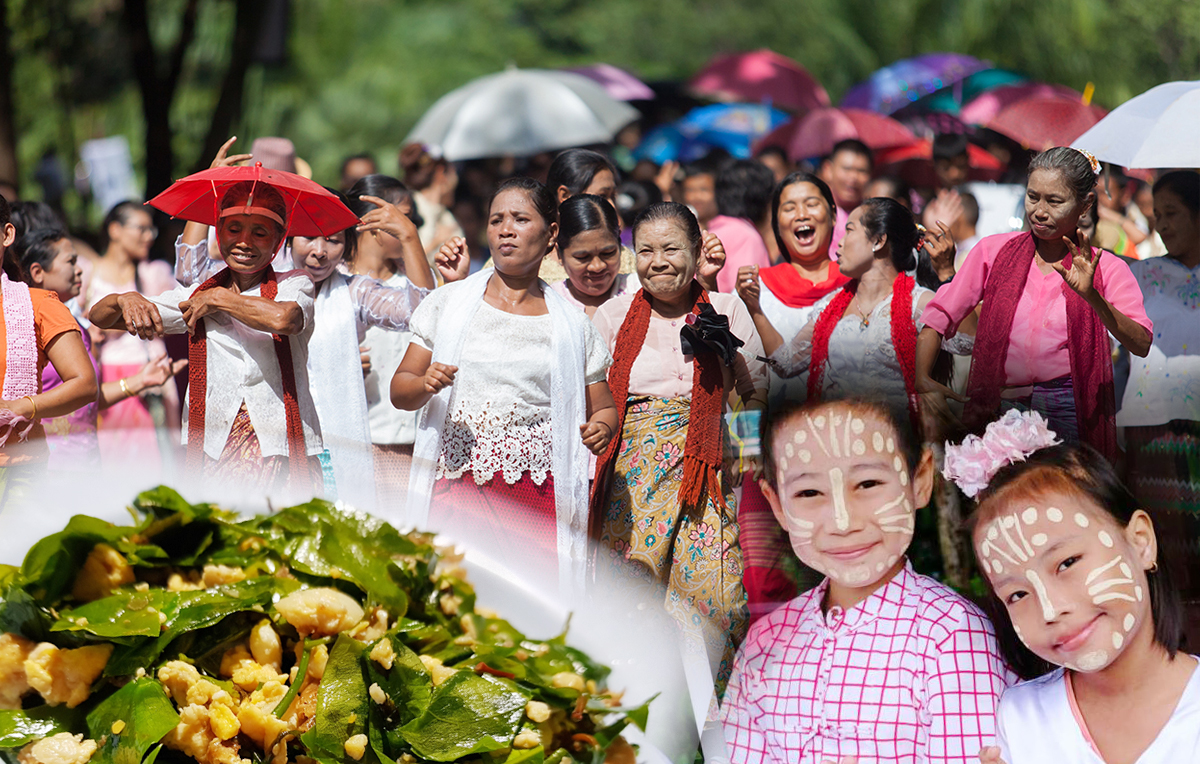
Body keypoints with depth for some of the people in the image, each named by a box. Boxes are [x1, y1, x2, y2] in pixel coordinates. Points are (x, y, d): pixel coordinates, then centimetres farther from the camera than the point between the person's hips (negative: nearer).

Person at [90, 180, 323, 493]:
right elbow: (99, 316, 18)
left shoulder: (295, 285, 6)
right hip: (214, 453, 2)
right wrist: (126, 300, -6)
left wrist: (219, 299, -6)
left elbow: (284, 319, -20)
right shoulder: (193, 296, 15)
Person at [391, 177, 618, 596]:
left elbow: (604, 407, 16)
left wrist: (601, 428, -6)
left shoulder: (571, 325, 10)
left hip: (535, 496, 0)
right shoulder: (448, 303, 10)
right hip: (456, 488, 0)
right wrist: (425, 383, -10)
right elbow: (399, 390, 12)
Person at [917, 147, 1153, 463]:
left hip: (1070, 413, -1)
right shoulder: (993, 250, 9)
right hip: (1000, 410, 1)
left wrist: (1091, 296, -25)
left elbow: (1141, 345, -11)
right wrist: (921, 380, -10)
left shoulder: (1106, 269, 3)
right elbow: (938, 318, 7)